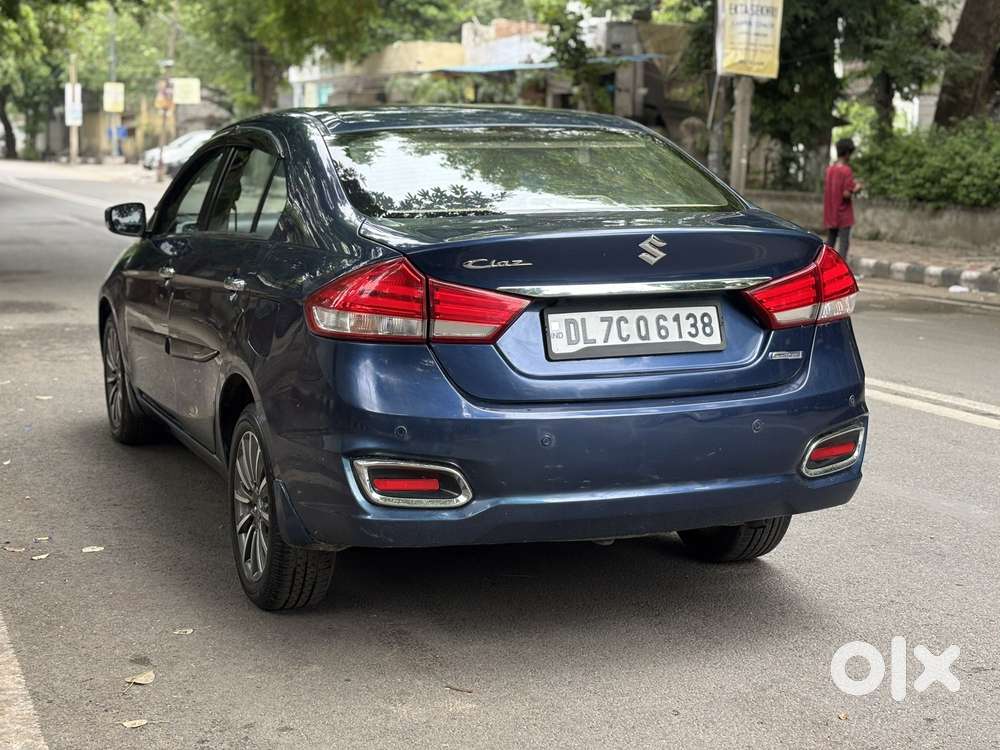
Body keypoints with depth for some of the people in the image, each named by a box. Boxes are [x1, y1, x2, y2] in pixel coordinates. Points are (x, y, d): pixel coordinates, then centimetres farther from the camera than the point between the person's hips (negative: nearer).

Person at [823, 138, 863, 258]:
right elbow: (846, 194, -21)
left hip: (830, 215, 7)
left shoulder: (829, 169, 6)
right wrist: (856, 188, -1)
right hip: (843, 214, -7)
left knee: (830, 242, 13)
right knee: (844, 243, -3)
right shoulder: (846, 170, -15)